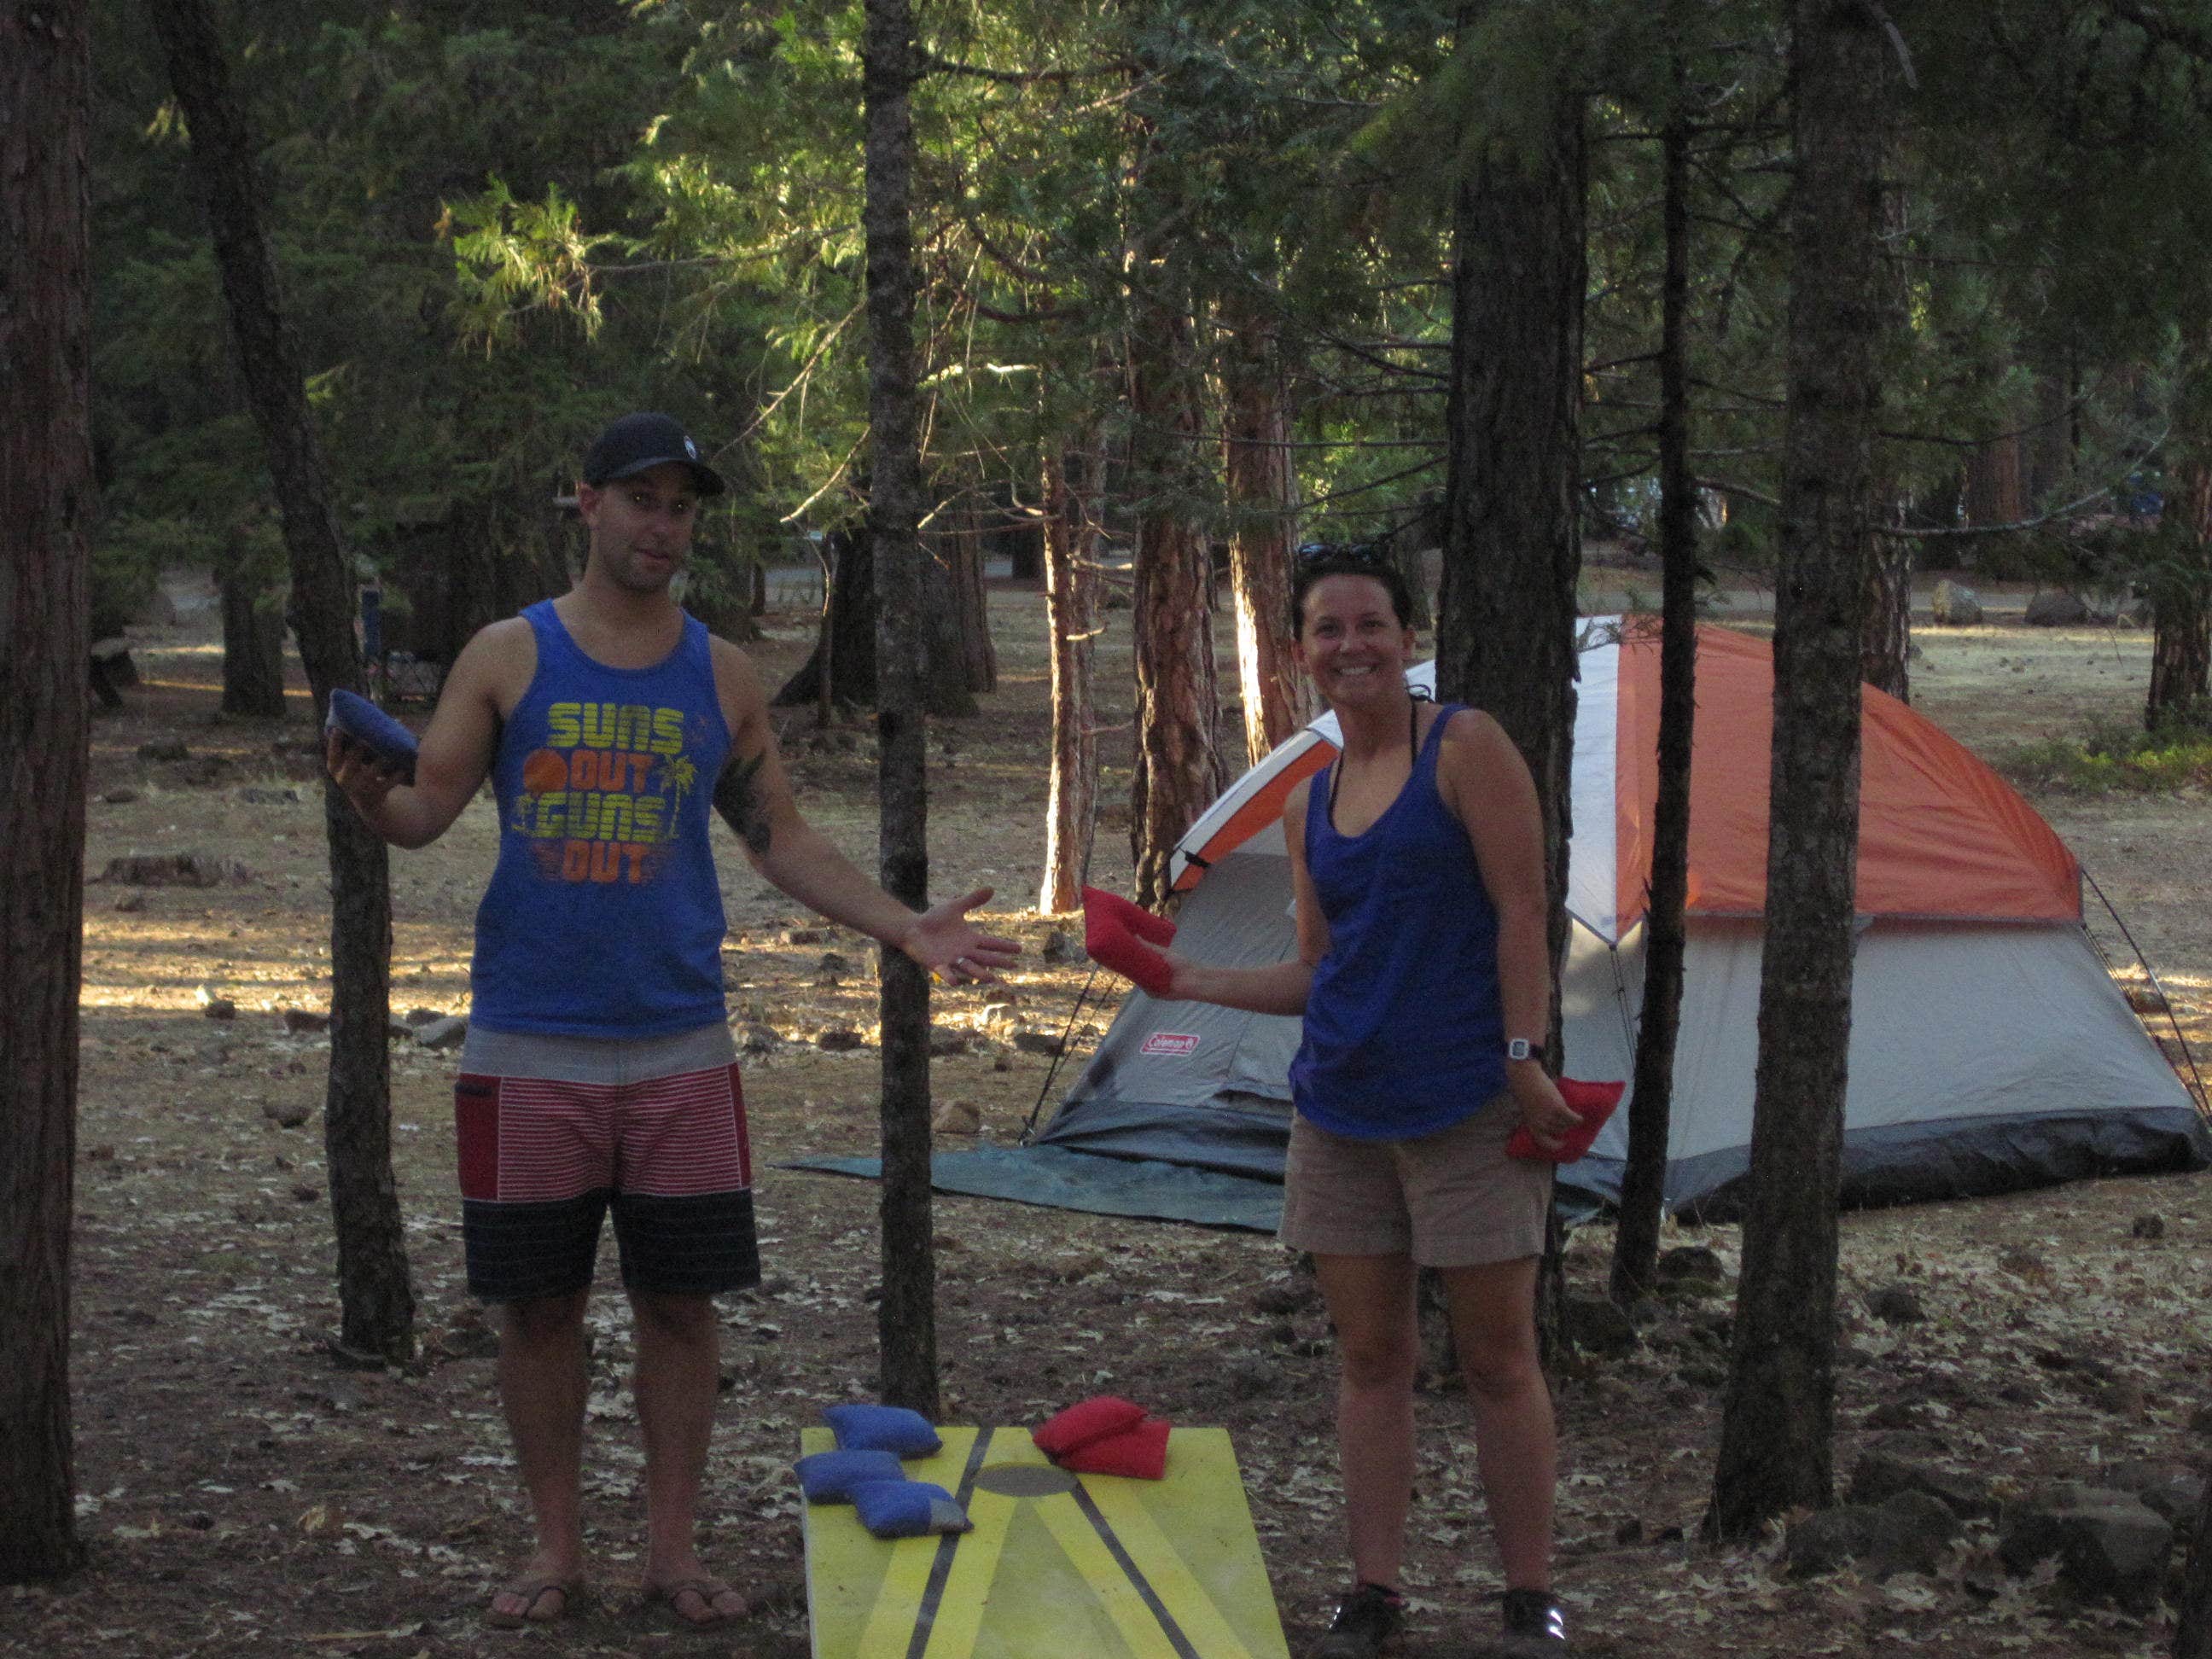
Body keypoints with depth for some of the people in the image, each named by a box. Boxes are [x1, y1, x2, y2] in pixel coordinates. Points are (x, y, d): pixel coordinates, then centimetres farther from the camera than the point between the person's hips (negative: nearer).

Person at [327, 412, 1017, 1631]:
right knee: (539, 1305, 5)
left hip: (678, 1047, 2)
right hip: (530, 1048, -2)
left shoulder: (721, 677, 7)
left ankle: (673, 1549, 17)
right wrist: (370, 792, -26)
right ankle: (555, 1551, 18)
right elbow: (426, 812, -3)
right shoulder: (508, 657, 1)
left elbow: (782, 842, 12)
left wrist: (905, 929, 2)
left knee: (680, 1301, 4)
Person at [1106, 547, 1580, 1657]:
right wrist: (1196, 983, 8)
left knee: (1497, 1358, 1)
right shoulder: (1309, 806, 12)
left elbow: (1521, 915, -11)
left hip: (1466, 1106, -6)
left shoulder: (1466, 749, -6)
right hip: (1341, 1108, 6)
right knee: (1370, 1356, 9)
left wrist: (1525, 1062, -17)